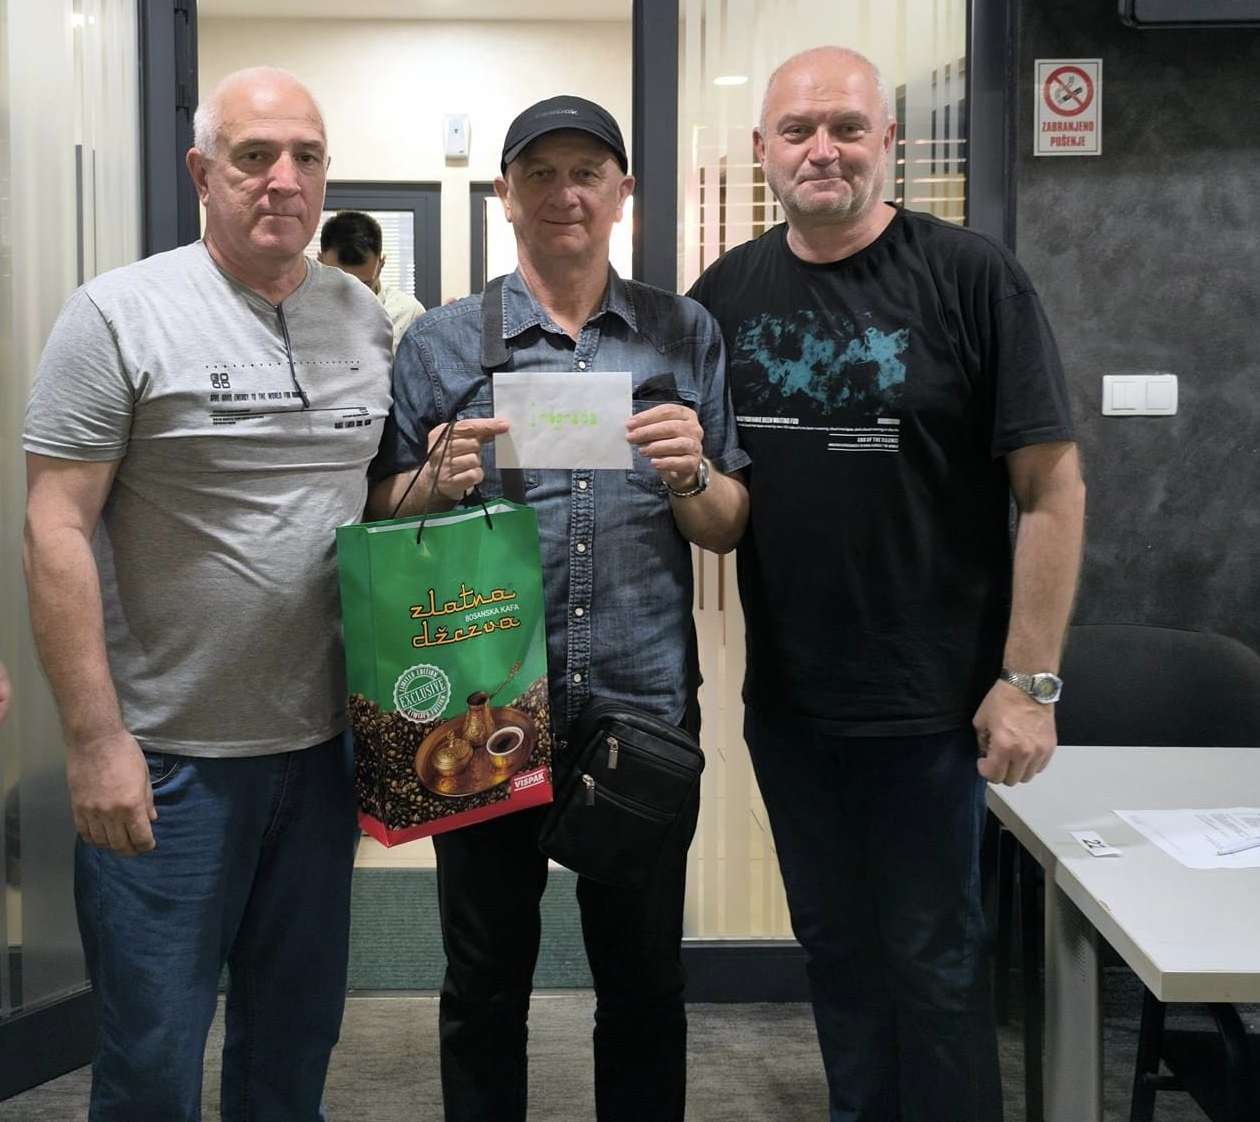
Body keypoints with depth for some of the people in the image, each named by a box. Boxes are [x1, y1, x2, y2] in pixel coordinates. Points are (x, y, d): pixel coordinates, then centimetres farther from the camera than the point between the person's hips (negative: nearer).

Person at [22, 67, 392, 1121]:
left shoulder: (365, 318, 7)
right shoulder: (122, 314, -9)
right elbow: (57, 531, -12)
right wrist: (96, 740, -15)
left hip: (324, 744, 5)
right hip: (165, 757, -4)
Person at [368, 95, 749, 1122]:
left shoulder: (686, 335, 6)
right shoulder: (440, 344, 3)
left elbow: (730, 529, 6)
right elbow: (383, 521, 5)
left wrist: (691, 475, -14)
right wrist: (439, 481, -15)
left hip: (645, 709, 1)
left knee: (646, 986, 13)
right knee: (485, 984, 12)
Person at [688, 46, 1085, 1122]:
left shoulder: (971, 278, -9)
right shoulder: (727, 292, 4)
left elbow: (1052, 486, -11)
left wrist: (1030, 681, -14)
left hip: (932, 699, -4)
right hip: (784, 697, 4)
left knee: (932, 956, 8)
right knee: (834, 945, 18)